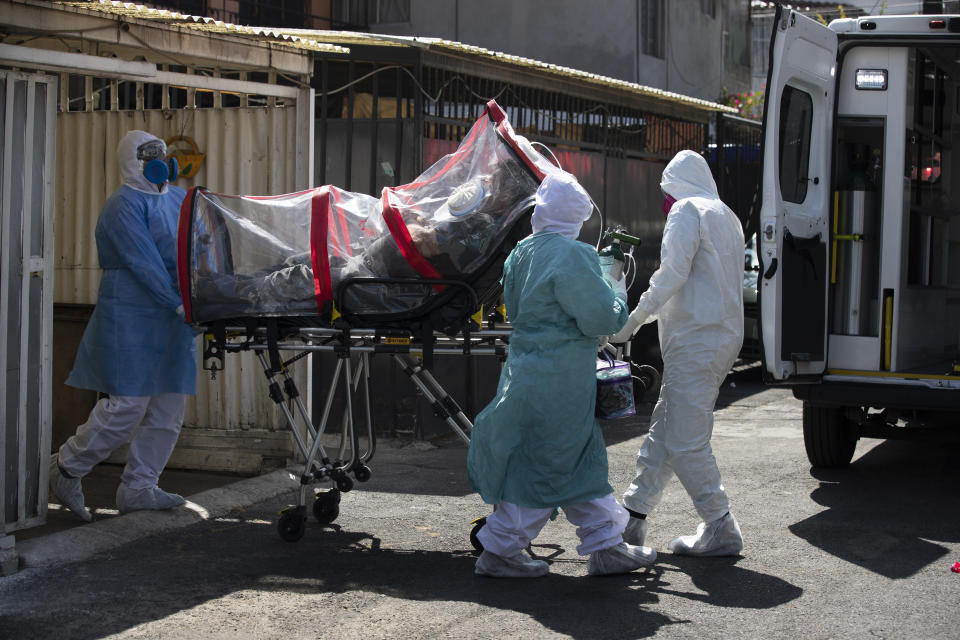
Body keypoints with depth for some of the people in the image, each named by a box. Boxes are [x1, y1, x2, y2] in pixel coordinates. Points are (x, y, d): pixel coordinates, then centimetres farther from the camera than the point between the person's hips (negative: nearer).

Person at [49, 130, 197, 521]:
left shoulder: (180, 199, 15)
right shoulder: (125, 205, -9)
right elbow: (144, 262, -19)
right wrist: (180, 305, -25)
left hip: (172, 325, 8)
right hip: (132, 322, -8)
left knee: (169, 408, 6)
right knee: (128, 404, -9)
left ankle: (139, 487, 15)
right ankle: (66, 469, 8)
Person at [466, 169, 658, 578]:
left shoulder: (521, 252, 9)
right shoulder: (572, 255, -18)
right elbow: (601, 318, -19)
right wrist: (618, 297, 1)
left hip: (528, 368, 9)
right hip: (559, 379, -9)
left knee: (583, 460, 15)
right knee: (548, 466, 1)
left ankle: (606, 546, 20)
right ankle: (499, 552, 8)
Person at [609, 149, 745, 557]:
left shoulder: (687, 211, -7)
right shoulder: (726, 217, 22)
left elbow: (672, 274, -16)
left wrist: (632, 321, -10)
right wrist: (652, 314, 24)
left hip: (696, 341, -10)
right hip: (723, 336, 10)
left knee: (686, 444, -7)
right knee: (664, 431, 15)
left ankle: (721, 531, -3)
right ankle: (633, 516, 21)